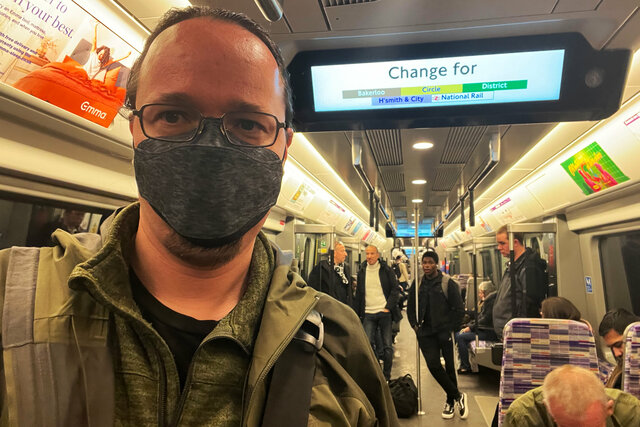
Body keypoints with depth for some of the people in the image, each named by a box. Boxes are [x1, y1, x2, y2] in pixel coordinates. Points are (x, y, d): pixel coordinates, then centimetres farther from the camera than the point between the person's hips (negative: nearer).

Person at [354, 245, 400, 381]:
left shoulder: (386, 270, 0)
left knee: (387, 345, 3)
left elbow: (395, 289, -1)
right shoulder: (362, 272, 10)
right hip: (368, 314, 2)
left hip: (384, 313, -2)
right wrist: (357, 314, 9)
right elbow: (358, 294, 14)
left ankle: (387, 375, 17)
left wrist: (388, 307, -11)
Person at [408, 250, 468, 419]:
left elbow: (459, 309, -2)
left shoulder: (448, 283, -5)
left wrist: (450, 329, -7)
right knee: (433, 364, -7)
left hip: (445, 332, -2)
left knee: (449, 366, 8)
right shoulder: (418, 284, 7)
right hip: (426, 332, 3)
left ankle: (450, 401, 28)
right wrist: (415, 326, 5)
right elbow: (410, 307, 16)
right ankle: (457, 396, 13)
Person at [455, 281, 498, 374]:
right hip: (483, 330, 10)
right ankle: (463, 364, 2)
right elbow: (479, 317, 19)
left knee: (460, 337, -19)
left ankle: (466, 367, -11)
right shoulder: (486, 301, 19)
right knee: (458, 334, 2)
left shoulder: (491, 300, -13)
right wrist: (468, 326, 7)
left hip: (488, 333, -10)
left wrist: (470, 328, -12)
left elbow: (486, 320, -19)